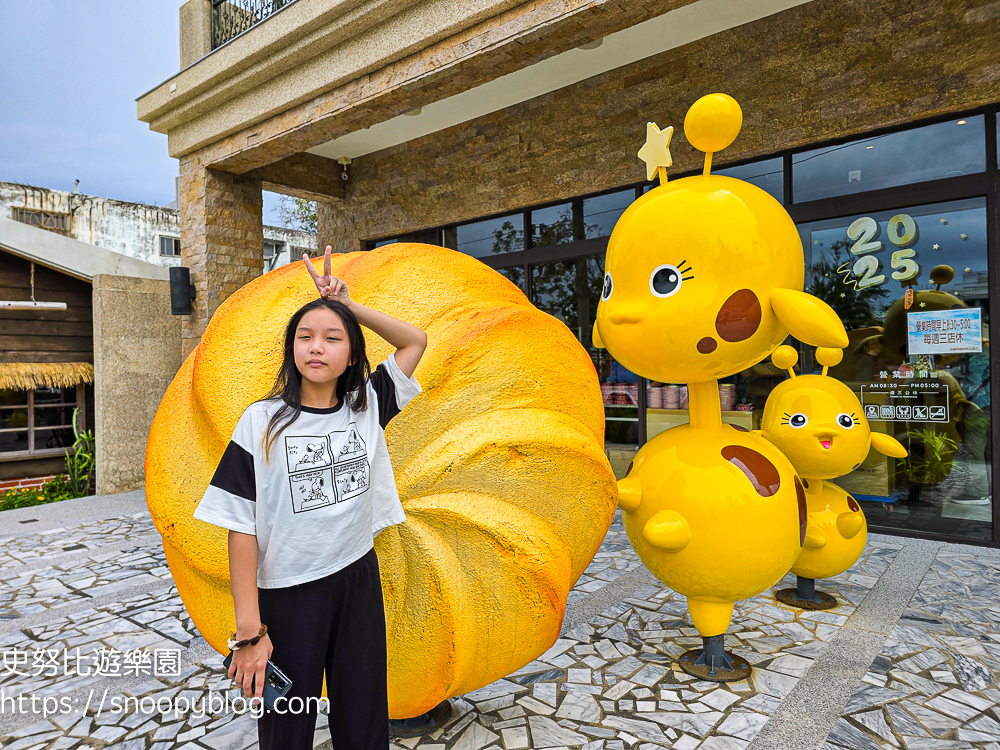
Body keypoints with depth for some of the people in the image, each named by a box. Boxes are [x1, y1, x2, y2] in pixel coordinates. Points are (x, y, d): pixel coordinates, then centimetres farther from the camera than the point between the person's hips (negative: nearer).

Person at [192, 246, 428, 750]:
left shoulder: (367, 408, 0)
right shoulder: (263, 421, -8)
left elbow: (415, 341, 7)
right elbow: (241, 528, -9)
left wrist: (347, 304, -3)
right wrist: (249, 631, -12)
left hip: (359, 584, 3)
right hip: (287, 595, -2)